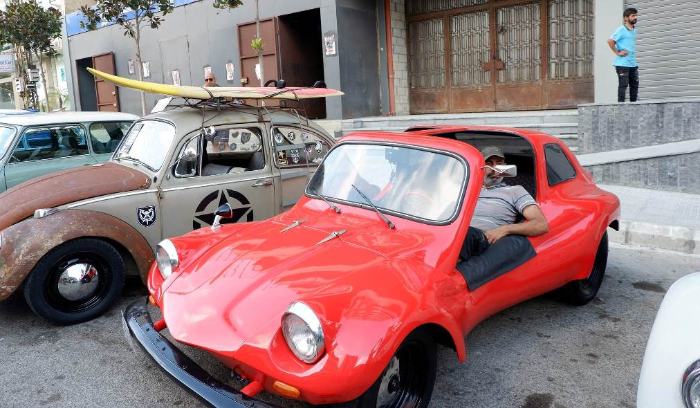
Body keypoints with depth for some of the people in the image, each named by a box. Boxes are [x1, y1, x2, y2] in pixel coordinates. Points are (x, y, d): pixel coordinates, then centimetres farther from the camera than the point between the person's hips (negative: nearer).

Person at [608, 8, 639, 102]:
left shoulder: (634, 30, 16)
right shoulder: (621, 30, -9)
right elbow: (610, 41, -17)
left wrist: (633, 51, 16)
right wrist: (617, 53, -16)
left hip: (633, 63, 8)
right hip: (622, 63, -8)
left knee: (635, 84, 10)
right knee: (623, 85, -6)